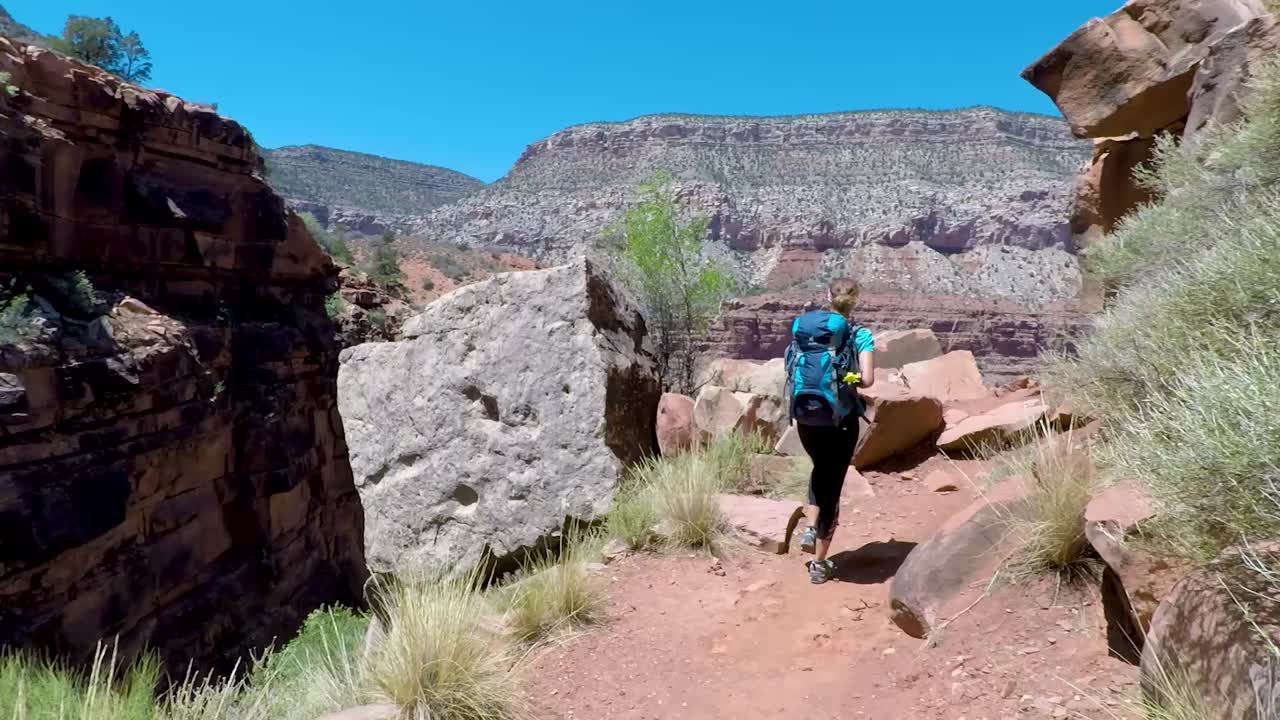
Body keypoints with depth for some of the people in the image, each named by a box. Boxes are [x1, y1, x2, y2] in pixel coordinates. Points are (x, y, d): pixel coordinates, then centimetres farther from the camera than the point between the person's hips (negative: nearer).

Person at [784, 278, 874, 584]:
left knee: (821, 469, 31)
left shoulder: (802, 327, 4)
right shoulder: (859, 335, -7)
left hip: (804, 417, 4)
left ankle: (812, 529, 21)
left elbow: (793, 372, -2)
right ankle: (819, 564, 15)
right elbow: (867, 379, -16)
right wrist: (848, 380, 3)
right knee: (833, 483, 9)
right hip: (839, 420, -4)